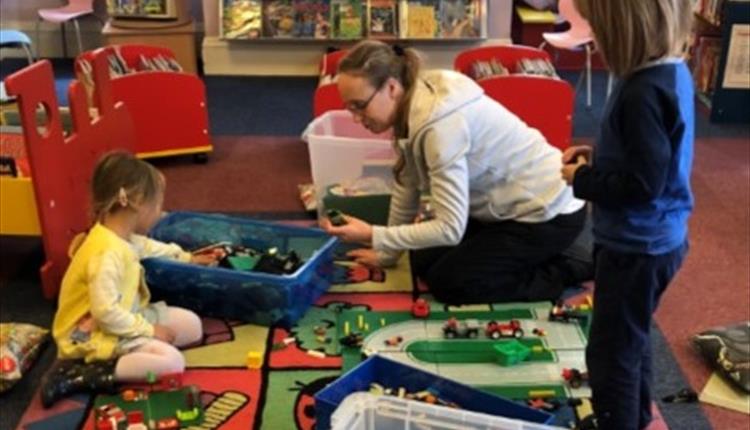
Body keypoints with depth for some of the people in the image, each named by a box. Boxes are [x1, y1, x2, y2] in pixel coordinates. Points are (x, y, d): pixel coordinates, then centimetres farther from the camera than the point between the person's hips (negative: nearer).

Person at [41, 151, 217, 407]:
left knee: (192, 325, 10)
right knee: (171, 362, -25)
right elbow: (105, 312, -31)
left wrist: (187, 258, 34)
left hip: (124, 316, 10)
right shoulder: (108, 252, -30)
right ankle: (80, 374, -18)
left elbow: (149, 247, 24)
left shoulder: (123, 237, 0)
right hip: (96, 334, -10)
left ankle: (126, 357, -3)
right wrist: (148, 329, -20)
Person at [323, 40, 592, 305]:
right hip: (511, 205, 9)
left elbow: (450, 229, -30)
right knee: (424, 262, 9)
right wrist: (386, 252, 12)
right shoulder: (412, 104, -5)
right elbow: (407, 185, 6)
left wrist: (373, 236, -30)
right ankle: (533, 256, 18)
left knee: (446, 282, -9)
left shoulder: (440, 125, -32)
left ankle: (562, 273, 1)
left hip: (547, 214, -9)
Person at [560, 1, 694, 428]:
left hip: (637, 248, -10)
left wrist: (583, 179, -14)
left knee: (611, 352, 7)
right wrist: (598, 156, 3)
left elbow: (642, 184, -28)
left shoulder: (644, 91, -29)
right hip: (656, 240, 10)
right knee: (632, 339, 27)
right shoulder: (672, 72, 2)